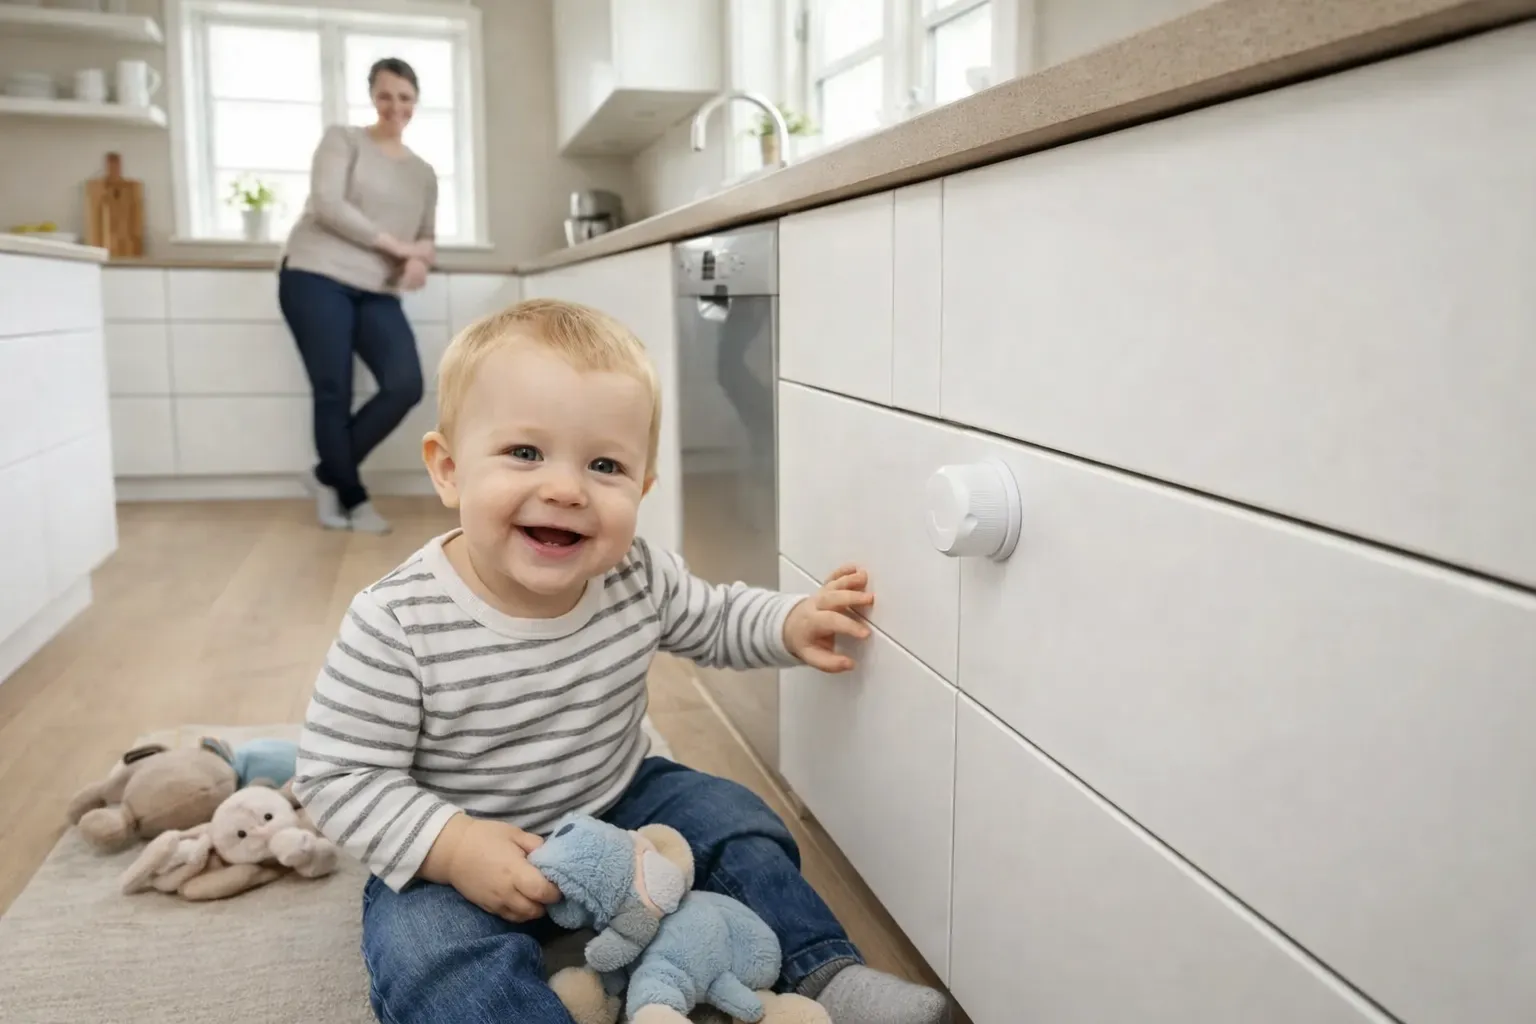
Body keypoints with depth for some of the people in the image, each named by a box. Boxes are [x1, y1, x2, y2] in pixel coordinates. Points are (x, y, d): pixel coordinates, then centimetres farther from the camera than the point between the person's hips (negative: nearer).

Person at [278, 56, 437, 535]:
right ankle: (352, 498, 9)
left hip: (377, 293, 4)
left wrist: (420, 258, -4)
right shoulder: (342, 139, 6)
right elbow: (327, 205, -8)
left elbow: (427, 239, 22)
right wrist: (395, 245, -9)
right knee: (333, 393, -8)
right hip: (317, 277, -4)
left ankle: (329, 475, 6)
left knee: (406, 385, -13)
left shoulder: (424, 174, 21)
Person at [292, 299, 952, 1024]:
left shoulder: (642, 578, -14)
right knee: (432, 956, -29)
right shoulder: (397, 624, -28)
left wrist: (790, 623, -11)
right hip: (451, 854, -4)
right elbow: (338, 776, -20)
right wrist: (451, 845, -31)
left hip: (619, 804, 4)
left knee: (735, 822, 0)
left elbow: (713, 622, 7)